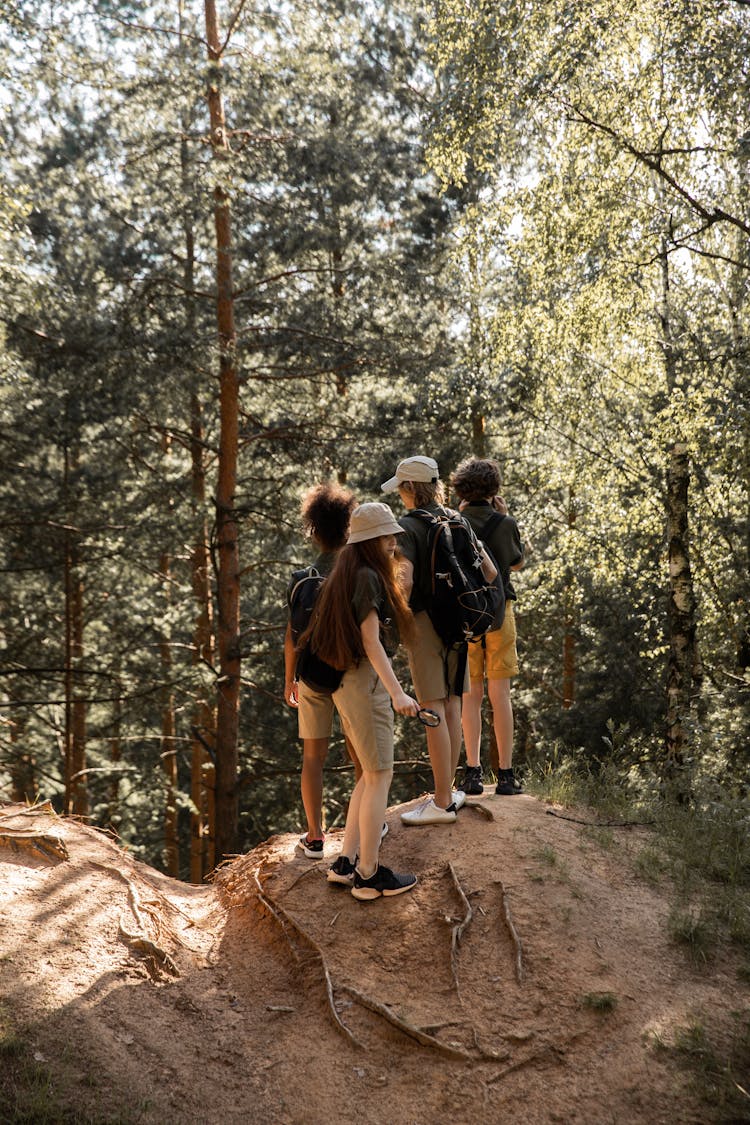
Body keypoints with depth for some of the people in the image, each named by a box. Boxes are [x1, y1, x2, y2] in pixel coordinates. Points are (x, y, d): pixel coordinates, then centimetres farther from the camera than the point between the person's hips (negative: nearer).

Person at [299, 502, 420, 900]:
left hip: (347, 682, 10)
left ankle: (346, 863, 17)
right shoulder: (367, 577, -15)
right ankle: (369, 875, 3)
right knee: (379, 776, -3)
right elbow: (371, 641, -20)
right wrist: (397, 693, -24)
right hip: (365, 680, -10)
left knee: (371, 774, 15)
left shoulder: (348, 574, 14)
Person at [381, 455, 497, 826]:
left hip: (424, 621, -7)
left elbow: (405, 580, -24)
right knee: (451, 705, 13)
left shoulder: (406, 526, -10)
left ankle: (442, 803, 0)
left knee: (433, 711, -4)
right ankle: (448, 791, 22)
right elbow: (489, 571, 10)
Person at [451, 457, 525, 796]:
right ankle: (506, 774, 4)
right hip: (499, 610, -1)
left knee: (470, 694, 6)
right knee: (500, 693, 2)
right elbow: (518, 562, 13)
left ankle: (472, 772, 4)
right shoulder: (506, 524, -4)